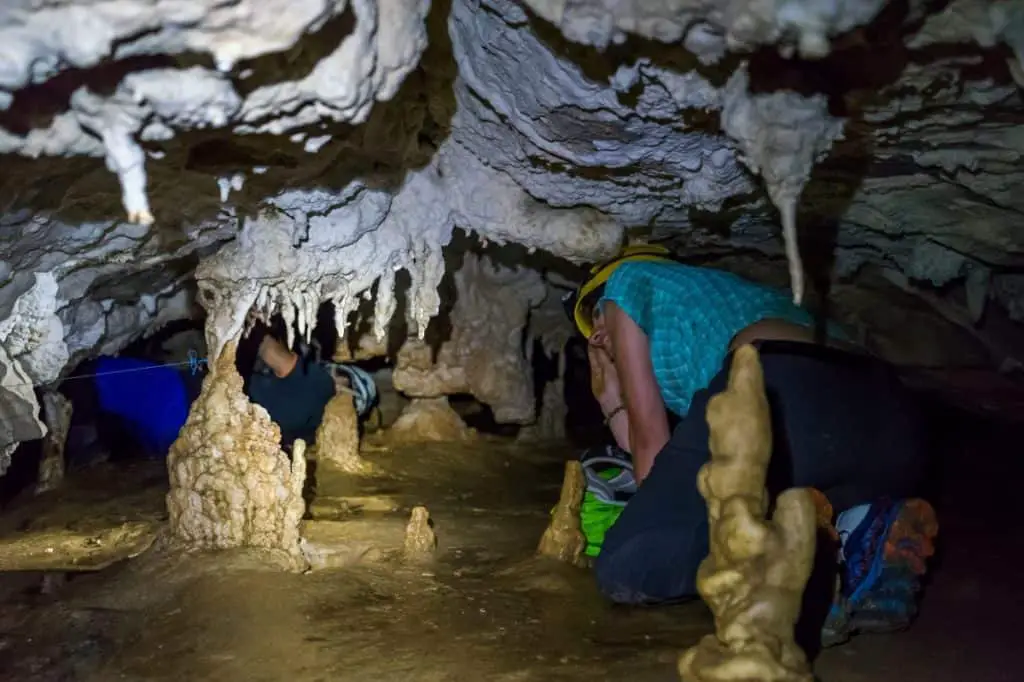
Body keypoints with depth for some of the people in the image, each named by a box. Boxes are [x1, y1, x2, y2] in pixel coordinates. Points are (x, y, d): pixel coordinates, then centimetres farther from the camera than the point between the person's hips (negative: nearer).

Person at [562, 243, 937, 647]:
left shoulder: (627, 283, 26)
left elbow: (650, 436, 20)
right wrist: (612, 402, 46)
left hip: (780, 397, -7)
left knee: (624, 570, 1)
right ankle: (869, 533, 2)